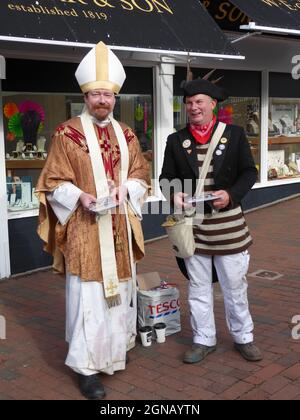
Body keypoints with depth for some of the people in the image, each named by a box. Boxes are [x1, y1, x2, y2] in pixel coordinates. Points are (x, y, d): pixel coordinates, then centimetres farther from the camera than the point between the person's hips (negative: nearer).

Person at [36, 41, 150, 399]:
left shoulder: (126, 134, 10)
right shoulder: (67, 134, -5)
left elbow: (141, 175, 13)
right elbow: (53, 182, -5)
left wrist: (125, 189, -8)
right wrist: (81, 197, -22)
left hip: (119, 228, 5)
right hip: (85, 229, -5)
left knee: (120, 288, 14)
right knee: (88, 295, -5)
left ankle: (114, 348, 33)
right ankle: (86, 366, 4)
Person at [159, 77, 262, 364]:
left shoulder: (234, 134, 0)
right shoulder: (176, 141, 4)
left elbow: (248, 172, 1)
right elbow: (167, 177, 7)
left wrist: (231, 195, -16)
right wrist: (174, 194, -15)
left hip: (228, 223, -1)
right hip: (192, 223, 1)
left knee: (235, 284, 10)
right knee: (198, 287, 11)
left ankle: (243, 338, 28)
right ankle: (203, 340, 26)